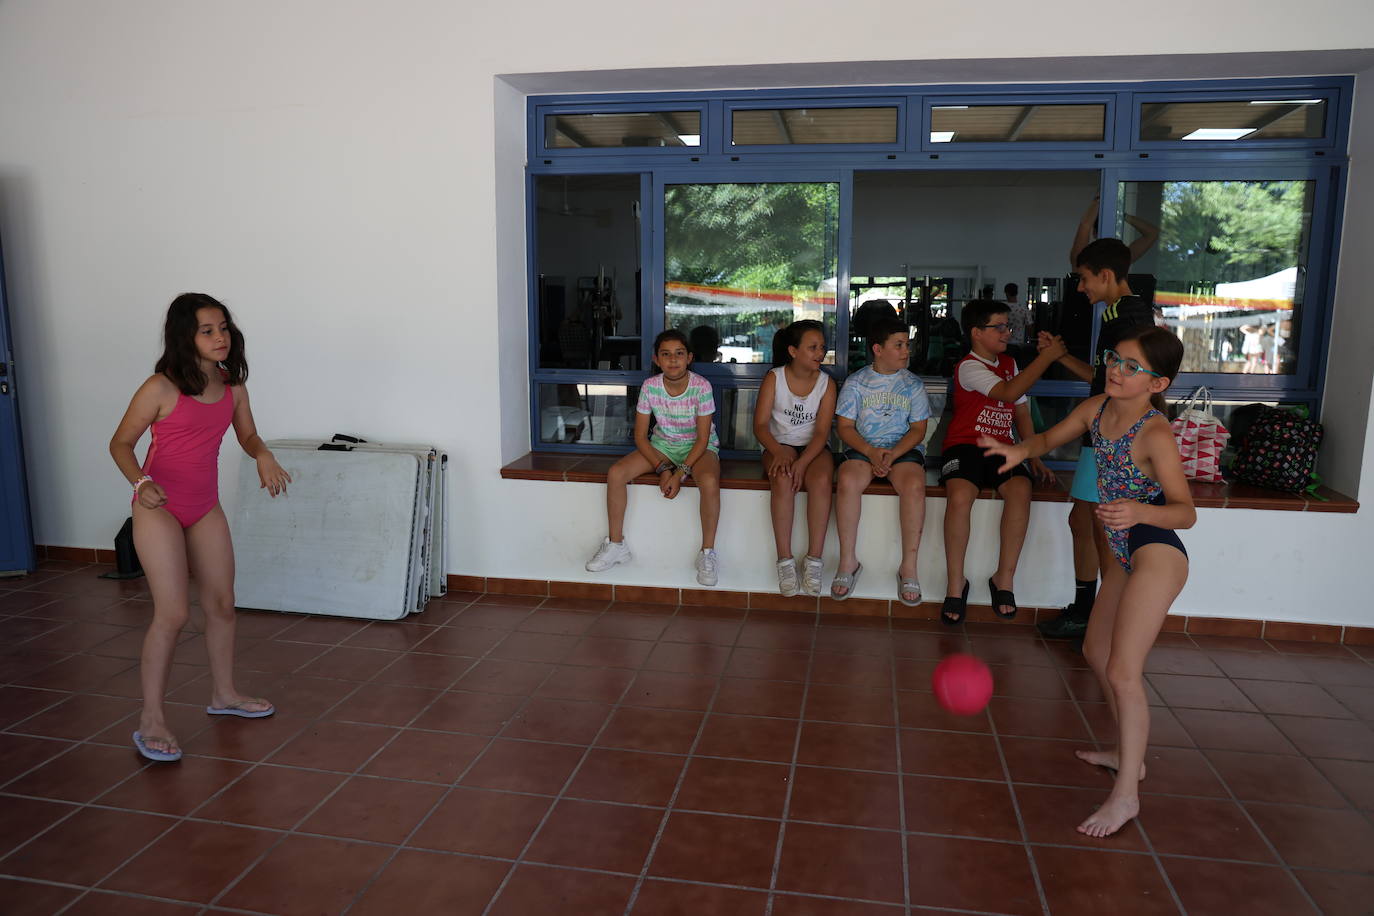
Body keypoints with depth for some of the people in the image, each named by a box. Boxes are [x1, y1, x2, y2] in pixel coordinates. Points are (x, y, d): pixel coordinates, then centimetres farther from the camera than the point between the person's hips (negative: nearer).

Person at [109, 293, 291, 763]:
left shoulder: (232, 388, 1)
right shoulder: (160, 389, -16)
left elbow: (248, 435, 14)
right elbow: (120, 444, -8)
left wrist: (264, 457, -8)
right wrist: (140, 482, -26)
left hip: (206, 508, 6)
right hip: (159, 509, -6)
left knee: (222, 604, 13)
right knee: (173, 612, -10)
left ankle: (223, 693, 32)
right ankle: (151, 719, 3)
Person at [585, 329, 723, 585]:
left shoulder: (701, 386, -20)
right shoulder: (650, 387, -12)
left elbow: (702, 438, -17)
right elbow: (640, 436, -6)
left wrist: (681, 473, -25)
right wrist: (663, 468, -18)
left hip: (698, 448, -3)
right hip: (662, 445, 4)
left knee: (709, 481, -37)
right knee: (615, 473, -18)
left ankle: (707, 552, -20)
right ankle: (616, 544, -1)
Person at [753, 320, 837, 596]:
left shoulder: (826, 383, -1)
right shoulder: (774, 378, -2)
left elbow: (822, 431, -9)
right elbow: (760, 424, -8)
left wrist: (802, 462, -26)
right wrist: (778, 453, -27)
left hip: (814, 448, 1)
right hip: (780, 444, -1)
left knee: (821, 480, -33)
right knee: (782, 479, -34)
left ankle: (814, 560, -27)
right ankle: (785, 560, -29)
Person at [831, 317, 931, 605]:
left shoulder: (913, 384, 9)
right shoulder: (856, 383, 7)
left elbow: (918, 429, 4)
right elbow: (844, 426, 2)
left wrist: (892, 455, -14)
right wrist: (871, 452, -15)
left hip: (904, 449, 0)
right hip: (862, 448, 0)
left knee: (914, 484, -33)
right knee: (847, 480, -33)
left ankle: (909, 566, -23)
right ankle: (848, 560, -22)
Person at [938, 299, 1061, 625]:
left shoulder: (1009, 363, 19)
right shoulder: (969, 367, -6)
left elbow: (1021, 412, 23)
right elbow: (1009, 392, -21)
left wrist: (1035, 457, 15)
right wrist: (1046, 357, -14)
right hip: (966, 446, -5)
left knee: (1021, 489, -29)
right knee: (960, 496, -35)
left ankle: (1004, 579, -18)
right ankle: (955, 583, -19)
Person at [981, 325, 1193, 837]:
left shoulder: (1155, 434, -22)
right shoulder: (1096, 409, -1)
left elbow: (1185, 512, -22)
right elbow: (1050, 439, 15)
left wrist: (1140, 511, -42)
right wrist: (1019, 451, -7)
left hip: (1157, 555, -9)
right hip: (1124, 554, 9)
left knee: (1122, 671, -12)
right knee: (1096, 652, 20)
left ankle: (1126, 794, 0)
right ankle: (1127, 753, 38)